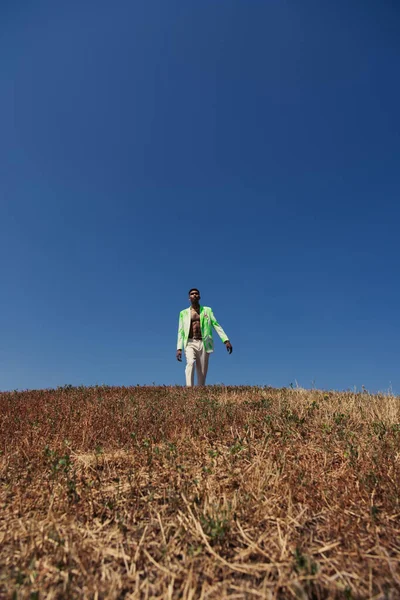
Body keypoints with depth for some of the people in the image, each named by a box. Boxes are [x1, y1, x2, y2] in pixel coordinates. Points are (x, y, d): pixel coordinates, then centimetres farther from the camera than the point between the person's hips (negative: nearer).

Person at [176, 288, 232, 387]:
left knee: (202, 373, -2)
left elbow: (216, 325, 6)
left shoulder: (207, 310, 14)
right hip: (190, 343, -1)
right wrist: (179, 348, -1)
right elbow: (181, 332, 10)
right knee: (190, 362, -28)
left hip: (203, 343, 1)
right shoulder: (183, 313, 14)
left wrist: (226, 340, -7)